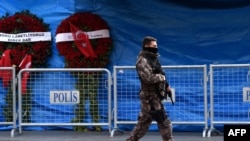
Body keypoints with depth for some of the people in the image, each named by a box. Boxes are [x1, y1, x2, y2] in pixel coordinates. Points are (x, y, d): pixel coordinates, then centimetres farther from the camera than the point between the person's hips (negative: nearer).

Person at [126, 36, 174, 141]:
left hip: (154, 96, 10)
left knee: (143, 123, 14)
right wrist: (162, 77, -14)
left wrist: (166, 85, 9)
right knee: (164, 123, -6)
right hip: (150, 97, -10)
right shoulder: (143, 61, -16)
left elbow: (159, 75, 23)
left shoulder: (152, 58, 14)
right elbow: (148, 77, -28)